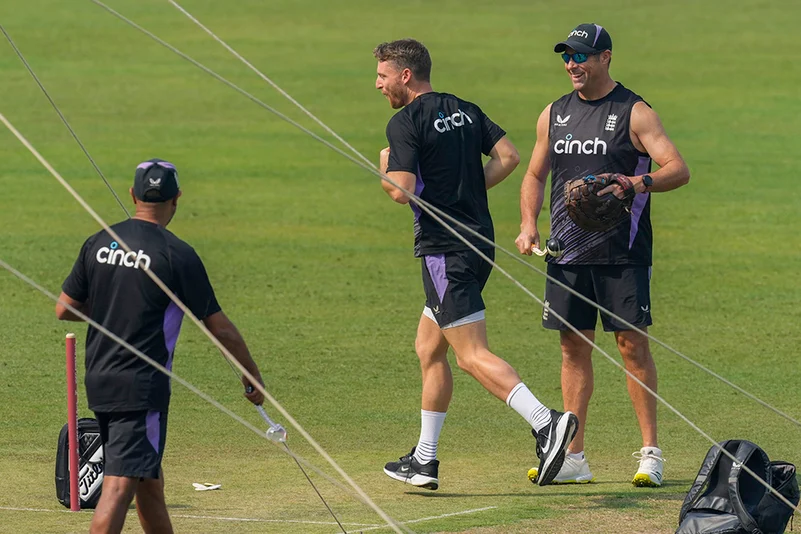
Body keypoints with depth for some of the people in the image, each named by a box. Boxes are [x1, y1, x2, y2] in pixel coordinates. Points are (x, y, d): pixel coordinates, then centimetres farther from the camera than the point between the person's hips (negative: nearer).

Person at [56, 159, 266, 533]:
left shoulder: (99, 244, 4)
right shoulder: (177, 255, -12)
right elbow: (219, 328, -7)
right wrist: (252, 376, 6)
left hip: (98, 382, 7)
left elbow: (64, 309, 8)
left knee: (148, 478, 20)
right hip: (142, 386, -7)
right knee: (120, 485, -12)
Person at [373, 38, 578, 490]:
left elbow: (402, 191, -19)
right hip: (477, 244, 9)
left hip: (445, 249, -9)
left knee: (473, 356, -13)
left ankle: (546, 422, -30)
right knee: (429, 350, 17)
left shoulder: (405, 123, -10)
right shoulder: (465, 110, 13)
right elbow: (509, 156, 8)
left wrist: (385, 167, 2)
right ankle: (425, 461, 20)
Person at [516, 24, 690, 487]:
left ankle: (651, 453, 0)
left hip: (622, 253, -5)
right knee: (574, 348, 6)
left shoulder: (634, 113, -4)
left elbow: (679, 170, -11)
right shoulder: (555, 114, 13)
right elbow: (535, 175, 22)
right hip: (567, 252, 5)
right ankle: (574, 457, 10)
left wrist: (636, 183, -29)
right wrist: (529, 224, 6)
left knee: (633, 345, -5)